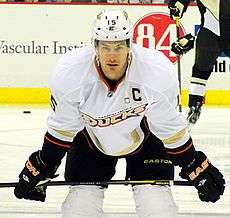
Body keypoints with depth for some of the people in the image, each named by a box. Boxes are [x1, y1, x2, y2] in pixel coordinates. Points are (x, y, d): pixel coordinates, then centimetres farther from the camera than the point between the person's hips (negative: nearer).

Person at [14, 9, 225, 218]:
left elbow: (170, 128, -15)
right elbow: (62, 128, -11)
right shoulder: (69, 73, -29)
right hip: (91, 138, 1)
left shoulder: (159, 73, -31)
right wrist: (41, 168, -6)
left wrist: (195, 166, -9)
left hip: (146, 137, -1)